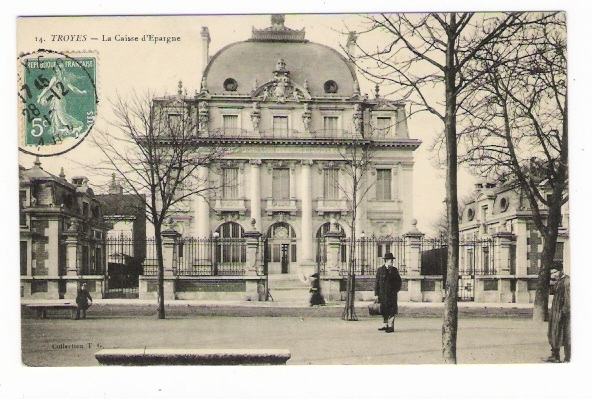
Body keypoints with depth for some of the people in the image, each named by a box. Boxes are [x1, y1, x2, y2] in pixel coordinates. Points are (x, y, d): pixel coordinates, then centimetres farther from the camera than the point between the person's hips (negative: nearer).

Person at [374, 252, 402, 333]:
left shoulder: (394, 270, 6)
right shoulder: (380, 270, 4)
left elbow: (399, 281, 14)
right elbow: (377, 282, 4)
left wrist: (396, 289, 1)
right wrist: (376, 294, 1)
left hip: (392, 293, -1)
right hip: (383, 294, 1)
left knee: (391, 310, -7)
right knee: (383, 310, 6)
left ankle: (390, 326, -4)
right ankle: (386, 326, 17)